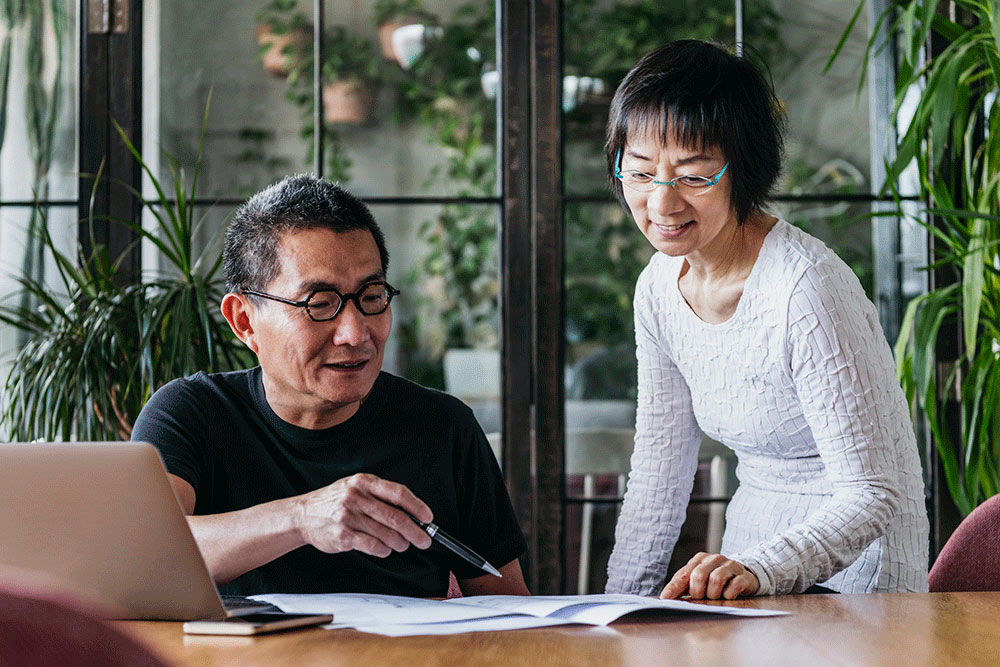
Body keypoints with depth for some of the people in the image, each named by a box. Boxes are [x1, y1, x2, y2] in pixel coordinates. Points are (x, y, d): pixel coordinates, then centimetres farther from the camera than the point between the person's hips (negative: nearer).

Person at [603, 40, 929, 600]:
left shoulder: (808, 288, -20)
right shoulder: (659, 287, 3)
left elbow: (873, 494, -20)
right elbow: (660, 472, 9)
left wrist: (761, 568, -36)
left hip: (852, 579, -6)